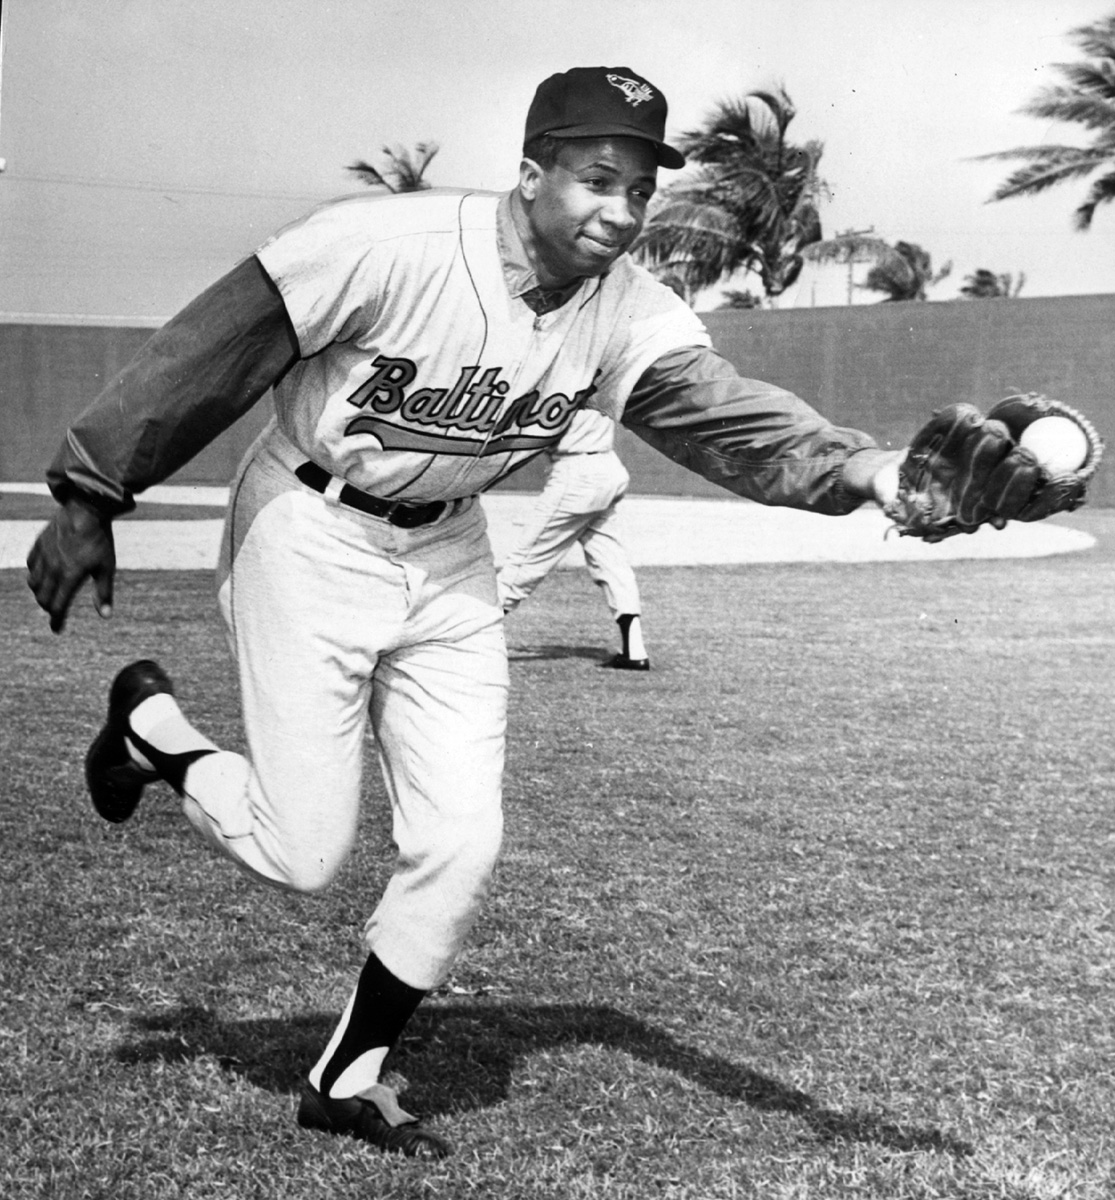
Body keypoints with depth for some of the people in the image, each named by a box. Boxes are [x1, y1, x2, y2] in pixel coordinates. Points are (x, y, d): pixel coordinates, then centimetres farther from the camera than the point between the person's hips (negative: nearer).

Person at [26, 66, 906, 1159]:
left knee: (460, 848, 2)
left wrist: (867, 468, -46)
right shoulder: (389, 245, -27)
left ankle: (347, 1082, 23)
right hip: (310, 540, -5)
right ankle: (151, 725, 27)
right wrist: (90, 499, -18)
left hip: (448, 560, 5)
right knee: (303, 852, -3)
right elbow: (212, 349, -21)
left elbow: (730, 419, -26)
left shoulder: (628, 313, -13)